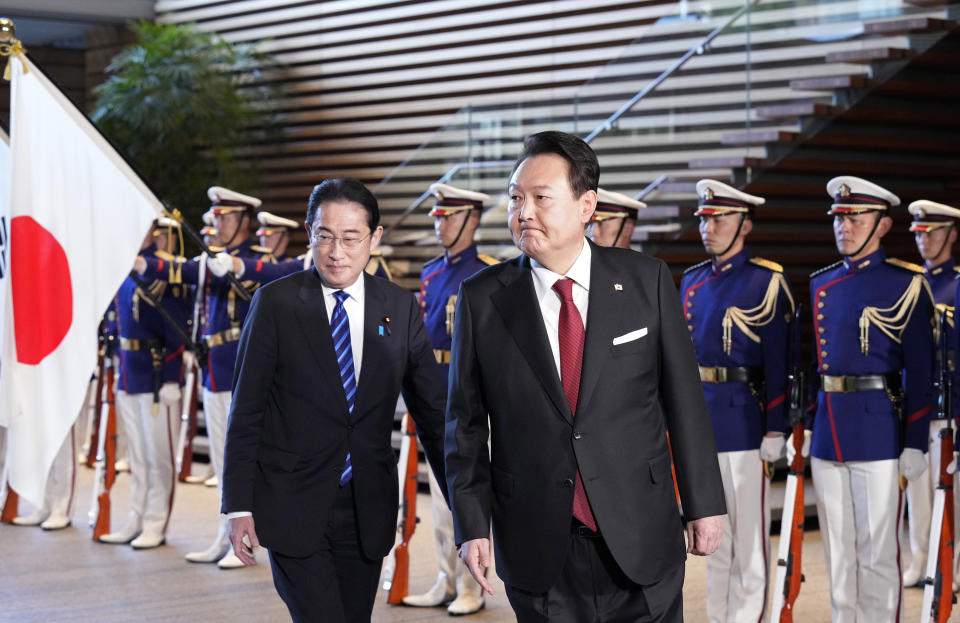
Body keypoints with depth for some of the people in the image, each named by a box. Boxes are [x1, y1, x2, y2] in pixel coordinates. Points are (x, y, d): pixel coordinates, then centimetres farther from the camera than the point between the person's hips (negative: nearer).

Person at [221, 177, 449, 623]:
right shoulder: (276, 303, -4)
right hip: (293, 508, -3)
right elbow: (246, 413, -3)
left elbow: (432, 410, 9)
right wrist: (239, 506, -7)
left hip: (368, 511, 3)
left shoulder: (400, 309, 4)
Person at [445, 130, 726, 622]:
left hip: (641, 539, 0)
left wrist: (703, 504, 3)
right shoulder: (481, 299, -1)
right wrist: (472, 526, -2)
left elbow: (683, 397, 2)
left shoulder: (645, 280, -1)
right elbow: (466, 424, 3)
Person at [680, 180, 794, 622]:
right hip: (700, 421, 6)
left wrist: (776, 431, -13)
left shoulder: (767, 281, -7)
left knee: (748, 533, 0)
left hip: (744, 420, -6)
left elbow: (779, 362, -10)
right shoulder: (692, 281, 11)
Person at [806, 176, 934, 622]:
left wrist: (915, 444, -10)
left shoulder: (906, 284, -5)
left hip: (878, 431, -5)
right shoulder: (821, 284, 12)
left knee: (877, 552, -1)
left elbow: (920, 371, -7)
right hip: (827, 433, 6)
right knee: (837, 551, 11)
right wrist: (801, 425, 14)